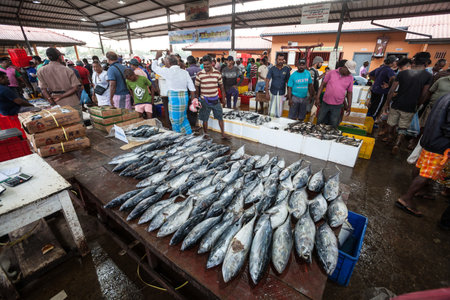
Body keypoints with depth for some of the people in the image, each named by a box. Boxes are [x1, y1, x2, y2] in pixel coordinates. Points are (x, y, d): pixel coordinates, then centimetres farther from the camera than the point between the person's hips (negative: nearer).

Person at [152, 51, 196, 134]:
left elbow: (154, 67, 11)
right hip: (185, 97, 6)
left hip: (174, 97, -6)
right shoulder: (185, 72, 7)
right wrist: (193, 100, 12)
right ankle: (189, 134, 23)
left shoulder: (167, 71, -5)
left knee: (175, 120, 6)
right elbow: (192, 88, 5)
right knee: (183, 118, 20)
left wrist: (157, 57, 25)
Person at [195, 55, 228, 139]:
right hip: (204, 100, -1)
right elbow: (197, 88, 2)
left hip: (215, 100, 2)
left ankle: (223, 134, 18)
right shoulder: (199, 74, -5)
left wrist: (223, 98, 8)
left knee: (220, 117, 6)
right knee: (205, 119, 7)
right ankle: (205, 134, 25)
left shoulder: (217, 73, 0)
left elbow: (221, 86, 7)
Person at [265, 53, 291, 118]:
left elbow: (288, 81, 6)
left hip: (281, 93, 1)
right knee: (272, 112, 0)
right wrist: (267, 93, -13)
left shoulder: (286, 69, 1)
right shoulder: (272, 69, -3)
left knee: (279, 112, 7)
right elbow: (267, 80, -5)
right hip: (273, 92, -1)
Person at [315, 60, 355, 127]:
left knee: (333, 126, 6)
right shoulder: (331, 73, -1)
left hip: (337, 106, 1)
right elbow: (323, 84, 2)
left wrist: (349, 106, 8)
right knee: (319, 122, 10)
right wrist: (317, 98, -4)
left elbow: (349, 92, 9)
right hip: (325, 103, 0)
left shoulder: (350, 78, 4)